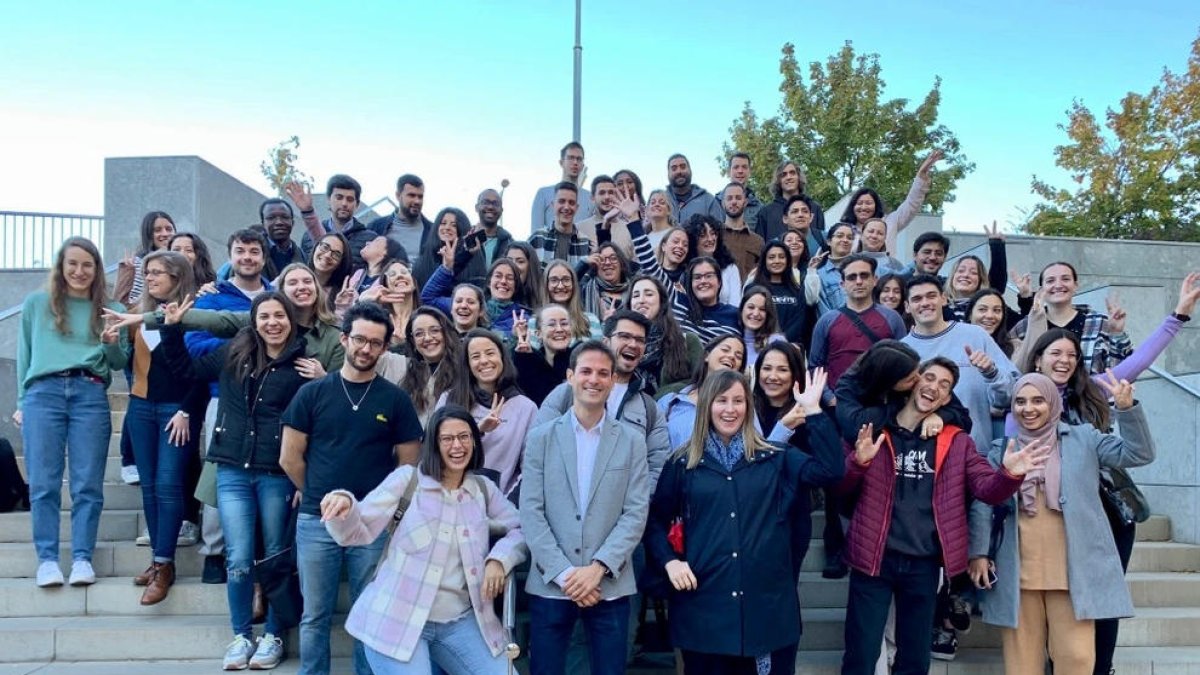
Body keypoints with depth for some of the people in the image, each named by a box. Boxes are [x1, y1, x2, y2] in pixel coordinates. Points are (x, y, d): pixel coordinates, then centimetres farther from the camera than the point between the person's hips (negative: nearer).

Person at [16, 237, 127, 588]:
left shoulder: (110, 310, 14)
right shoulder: (36, 303, 14)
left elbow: (120, 363, 13)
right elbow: (24, 354, 16)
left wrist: (112, 344, -8)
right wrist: (22, 401, 11)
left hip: (91, 395, 0)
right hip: (43, 392, 0)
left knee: (88, 484, -2)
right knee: (43, 483, -3)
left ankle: (82, 558, 1)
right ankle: (47, 559, 1)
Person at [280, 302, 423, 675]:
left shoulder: (395, 399, 1)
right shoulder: (312, 393, 1)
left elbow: (408, 462, 5)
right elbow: (290, 457, 4)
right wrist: (318, 495, 8)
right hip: (316, 521, 0)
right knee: (315, 616, 9)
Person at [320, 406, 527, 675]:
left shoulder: (484, 488, 7)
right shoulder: (408, 479, -4)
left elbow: (522, 529, 12)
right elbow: (357, 531, -8)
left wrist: (499, 558, -7)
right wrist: (344, 503, -30)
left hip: (460, 621, 4)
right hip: (399, 619, -4)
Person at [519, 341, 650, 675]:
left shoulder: (632, 441, 5)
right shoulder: (541, 438, 4)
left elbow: (636, 512, -1)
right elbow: (531, 512, -2)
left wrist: (598, 567, -12)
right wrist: (563, 573, -11)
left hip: (609, 586, 0)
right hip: (550, 585, 0)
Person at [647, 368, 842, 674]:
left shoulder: (774, 459, 7)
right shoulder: (683, 463, 6)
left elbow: (829, 469, -7)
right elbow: (655, 520, 12)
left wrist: (813, 411, -10)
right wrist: (669, 560, -4)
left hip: (765, 602, 1)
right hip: (703, 602, 0)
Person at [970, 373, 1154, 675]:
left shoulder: (1083, 438, 8)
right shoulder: (1002, 448, 9)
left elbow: (1138, 454, -2)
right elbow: (982, 504, 6)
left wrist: (1126, 408, -16)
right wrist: (978, 552, -3)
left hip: (1072, 571, -1)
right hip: (1018, 572, 1)